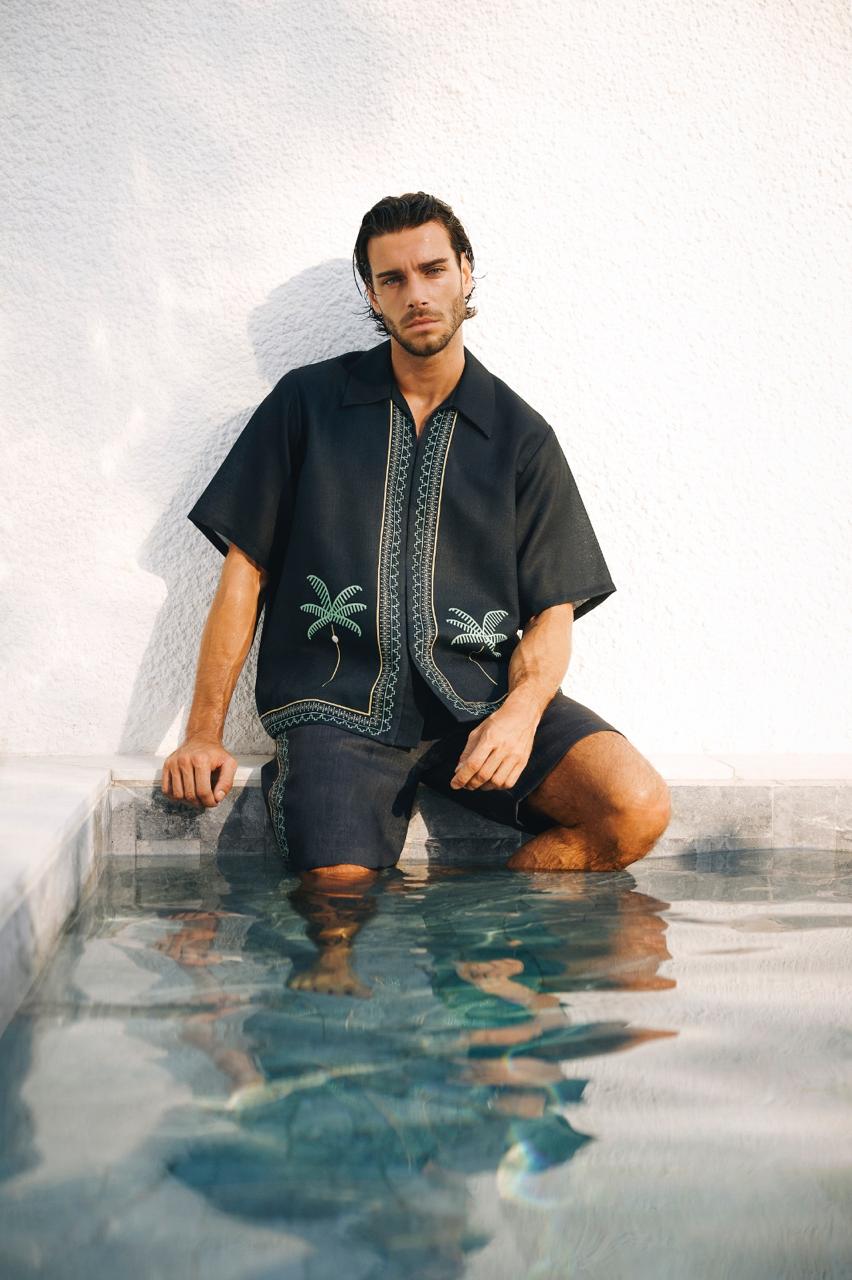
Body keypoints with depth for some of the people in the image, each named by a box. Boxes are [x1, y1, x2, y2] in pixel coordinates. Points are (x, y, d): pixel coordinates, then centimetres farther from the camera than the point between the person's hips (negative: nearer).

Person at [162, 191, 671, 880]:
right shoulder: (308, 402, 10)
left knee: (638, 809, -20)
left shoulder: (522, 434, 11)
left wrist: (520, 712, -15)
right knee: (338, 891, -27)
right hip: (341, 702, -2)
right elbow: (245, 570, 8)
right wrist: (205, 734, 1)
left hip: (481, 692, 2)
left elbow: (553, 610, 7)